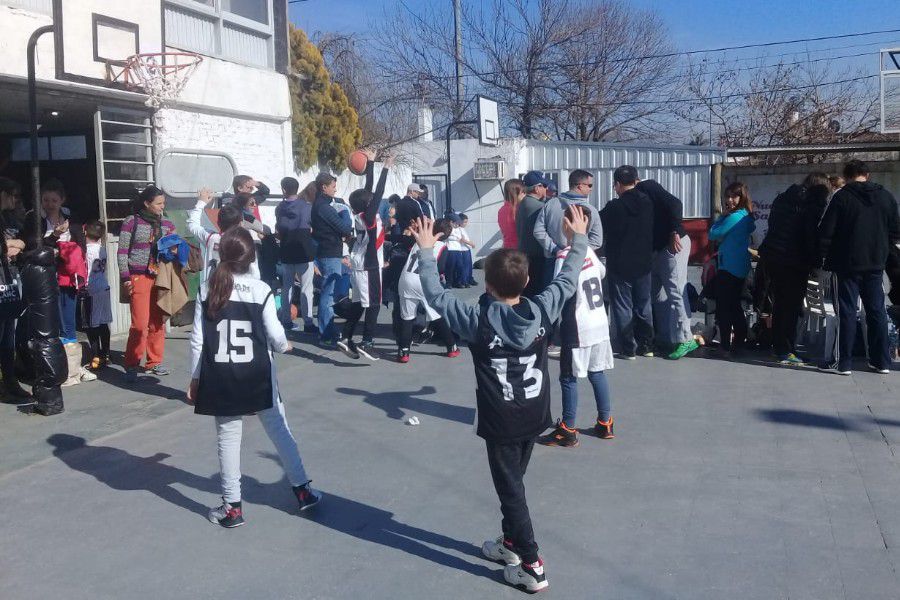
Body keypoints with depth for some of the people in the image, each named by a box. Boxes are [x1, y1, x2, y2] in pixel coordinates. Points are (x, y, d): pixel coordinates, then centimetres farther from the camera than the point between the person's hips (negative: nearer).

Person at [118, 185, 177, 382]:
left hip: (161, 277, 4)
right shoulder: (131, 222, -1)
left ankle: (154, 362, 18)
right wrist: (125, 278, -5)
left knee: (158, 323, 6)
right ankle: (131, 366, 5)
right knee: (140, 324, -8)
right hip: (139, 277, -4)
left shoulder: (167, 224, 10)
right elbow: (122, 253, 0)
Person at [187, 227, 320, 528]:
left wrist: (194, 379, 7)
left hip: (220, 378, 1)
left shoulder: (206, 290, -3)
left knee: (228, 438, 8)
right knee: (279, 430, 13)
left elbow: (197, 339, -3)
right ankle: (302, 490, 22)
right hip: (258, 376, 0)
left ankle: (232, 506, 16)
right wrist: (285, 346, 17)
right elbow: (275, 336, -6)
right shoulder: (261, 290, -8)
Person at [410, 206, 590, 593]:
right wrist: (579, 239, 16)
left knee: (511, 490, 6)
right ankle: (511, 543, 39)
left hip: (501, 422, -5)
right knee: (513, 481, 24)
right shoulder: (541, 310, -11)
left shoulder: (478, 320, -20)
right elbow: (567, 279, 4)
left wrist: (426, 250, -3)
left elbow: (436, 296, -11)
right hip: (534, 416, 5)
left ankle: (532, 567, 7)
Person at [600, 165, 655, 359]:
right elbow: (654, 230, 10)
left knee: (623, 307, 3)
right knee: (643, 306, 15)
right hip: (644, 263, 5)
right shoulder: (648, 203, 1)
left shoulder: (614, 207, -16)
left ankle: (628, 349, 5)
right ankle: (646, 346, 21)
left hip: (620, 265, -5)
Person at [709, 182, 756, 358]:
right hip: (739, 267, 10)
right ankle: (739, 342, 25)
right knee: (734, 306, 17)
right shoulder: (746, 216, 12)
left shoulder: (734, 217, -16)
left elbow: (713, 235, -12)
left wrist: (722, 215, -3)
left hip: (728, 268, -10)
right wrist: (724, 215, 7)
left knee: (723, 307, -5)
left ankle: (726, 346, -4)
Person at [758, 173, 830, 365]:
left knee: (779, 302, 16)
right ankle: (786, 351, -1)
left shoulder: (782, 198, 16)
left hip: (770, 256, 8)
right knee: (792, 306, -1)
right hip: (794, 262, -7)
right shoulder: (815, 203, -7)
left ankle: (778, 346, 23)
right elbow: (813, 235, -13)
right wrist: (814, 261, -4)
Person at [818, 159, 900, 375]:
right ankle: (881, 361, 16)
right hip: (876, 264, 4)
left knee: (847, 312, 0)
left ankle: (843, 363, 1)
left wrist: (828, 256, 2)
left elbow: (826, 232, -10)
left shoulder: (842, 197, -8)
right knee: (877, 311, 11)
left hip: (848, 264, -4)